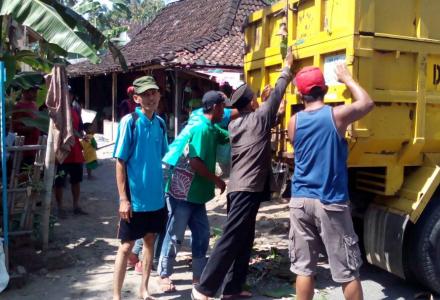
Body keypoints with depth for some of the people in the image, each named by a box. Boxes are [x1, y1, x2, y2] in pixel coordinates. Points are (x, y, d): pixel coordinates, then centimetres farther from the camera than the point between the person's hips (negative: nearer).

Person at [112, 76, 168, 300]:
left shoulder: (160, 123, 4)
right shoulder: (129, 122, -12)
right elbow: (120, 162, -12)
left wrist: (164, 189, 12)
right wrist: (123, 198, -16)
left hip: (156, 196, 6)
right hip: (135, 198, -6)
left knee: (150, 240, 15)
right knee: (126, 246, 3)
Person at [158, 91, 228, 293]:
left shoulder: (211, 128, 10)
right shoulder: (201, 128, -19)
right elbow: (195, 162, -26)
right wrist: (217, 181, -15)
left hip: (196, 193, 9)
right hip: (183, 192, -9)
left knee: (202, 234, 13)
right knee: (175, 236, 4)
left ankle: (199, 275, 25)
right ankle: (164, 275, 19)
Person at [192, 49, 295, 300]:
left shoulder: (234, 125, 13)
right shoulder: (259, 118, -5)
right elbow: (277, 94, 5)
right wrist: (287, 69, 17)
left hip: (238, 187, 8)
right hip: (249, 189, -8)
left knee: (244, 241, 14)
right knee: (230, 240, -7)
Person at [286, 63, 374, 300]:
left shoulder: (294, 121, 2)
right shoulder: (337, 115, -8)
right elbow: (367, 103, 10)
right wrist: (347, 79, 20)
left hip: (300, 201, 3)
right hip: (331, 203, -3)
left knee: (303, 269, 10)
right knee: (348, 272, 8)